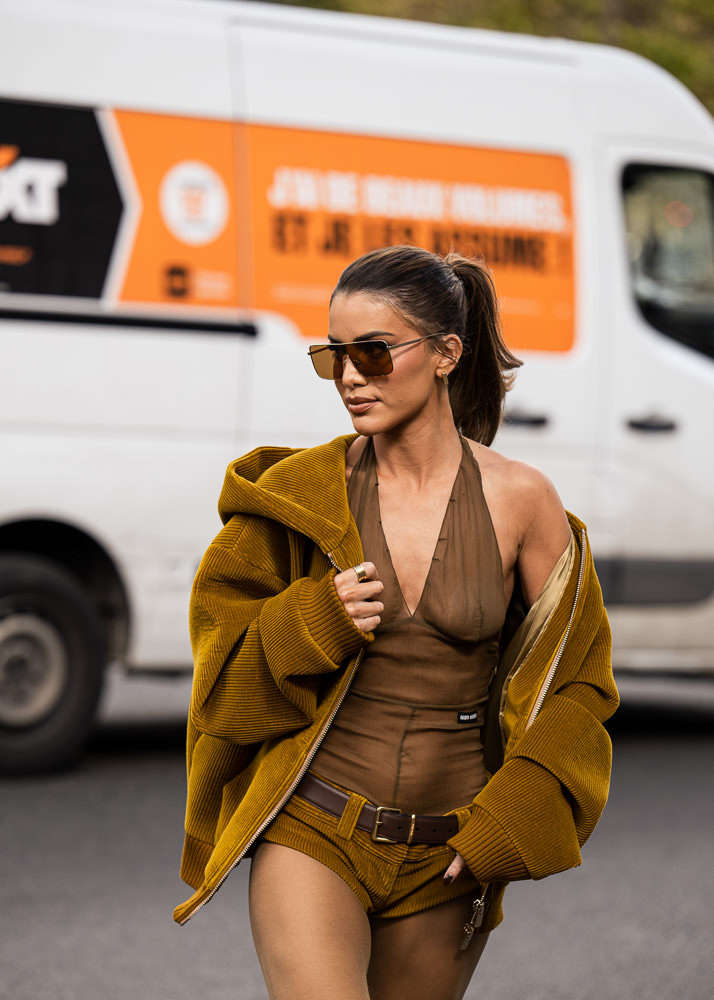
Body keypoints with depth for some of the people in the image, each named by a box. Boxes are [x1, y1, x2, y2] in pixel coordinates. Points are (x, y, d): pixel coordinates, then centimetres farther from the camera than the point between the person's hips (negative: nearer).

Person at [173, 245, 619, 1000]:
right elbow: (225, 665, 7)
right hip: (311, 833, -1)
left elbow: (575, 682, 5)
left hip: (446, 853, 1)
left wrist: (505, 826, -3)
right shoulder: (298, 493, -1)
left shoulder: (519, 500, -3)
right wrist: (317, 622, -12)